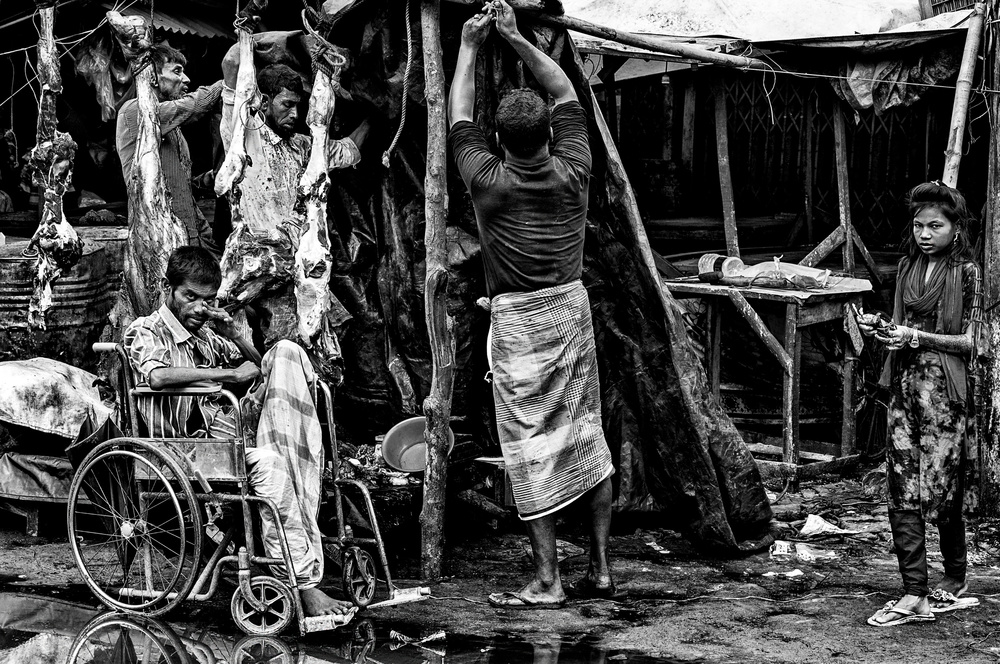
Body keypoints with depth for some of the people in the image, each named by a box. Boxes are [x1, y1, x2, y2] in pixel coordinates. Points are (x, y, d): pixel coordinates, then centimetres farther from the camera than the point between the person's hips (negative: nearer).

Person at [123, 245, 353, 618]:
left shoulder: (207, 336, 25)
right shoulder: (145, 332, 4)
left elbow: (260, 372, 26)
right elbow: (156, 376, -19)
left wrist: (234, 336, 7)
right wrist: (230, 373, -17)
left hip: (236, 427, 7)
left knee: (286, 351, -13)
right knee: (267, 462, -37)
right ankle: (303, 584, -39)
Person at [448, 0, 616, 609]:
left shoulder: (489, 180, -12)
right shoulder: (573, 172, -4)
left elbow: (459, 117, 5)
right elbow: (566, 92, 11)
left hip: (517, 319, -4)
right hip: (572, 307, 4)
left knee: (533, 444, -2)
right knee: (586, 432, 10)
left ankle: (547, 581, -1)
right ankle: (601, 569, 14)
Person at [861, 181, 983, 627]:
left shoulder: (966, 272, -4)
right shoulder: (908, 266, 13)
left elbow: (970, 342, -7)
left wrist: (915, 337, -15)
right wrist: (879, 327, 1)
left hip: (945, 390, -5)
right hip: (905, 388, 6)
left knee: (941, 490, 0)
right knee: (902, 493, 0)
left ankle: (955, 582, 20)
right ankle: (914, 596, 3)